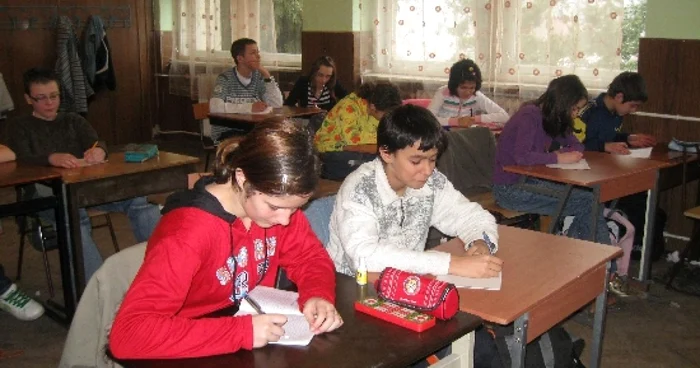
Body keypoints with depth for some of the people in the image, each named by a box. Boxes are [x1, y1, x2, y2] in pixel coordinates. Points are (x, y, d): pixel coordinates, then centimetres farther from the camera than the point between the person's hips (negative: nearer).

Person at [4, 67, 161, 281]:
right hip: (45, 190, -3)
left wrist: (99, 151, -22)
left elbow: (97, 143, 6)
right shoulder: (19, 127, 16)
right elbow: (21, 159, -5)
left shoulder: (73, 121, 26)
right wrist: (51, 158, -29)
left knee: (137, 199, -26)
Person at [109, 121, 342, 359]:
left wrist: (318, 295, -17)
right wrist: (240, 331, -36)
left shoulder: (277, 199, -9)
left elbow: (310, 256, 3)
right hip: (198, 356, -4)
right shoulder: (188, 233, -26)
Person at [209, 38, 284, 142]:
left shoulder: (259, 78, 6)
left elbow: (277, 104, -5)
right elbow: (215, 107, -25)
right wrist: (250, 107, -28)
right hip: (225, 132, -5)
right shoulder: (225, 79, -8)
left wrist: (267, 76, -11)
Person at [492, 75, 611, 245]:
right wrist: (558, 158, -20)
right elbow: (522, 157, -30)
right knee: (589, 202, -15)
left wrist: (561, 152, -6)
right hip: (510, 189, -9)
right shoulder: (529, 116, -16)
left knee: (591, 197, -9)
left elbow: (577, 146, 15)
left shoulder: (552, 118, 11)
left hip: (529, 180, 9)